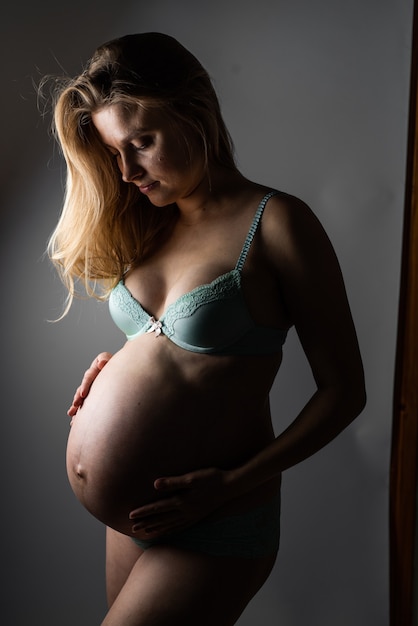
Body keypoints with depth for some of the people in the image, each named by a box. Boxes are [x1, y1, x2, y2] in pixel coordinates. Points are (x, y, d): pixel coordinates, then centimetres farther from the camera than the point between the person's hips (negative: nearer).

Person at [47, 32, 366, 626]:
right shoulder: (149, 224, 8)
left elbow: (343, 389, -11)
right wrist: (121, 362, 1)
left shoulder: (275, 222, -12)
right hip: (134, 511, 6)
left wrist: (231, 484, -16)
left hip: (216, 521, -6)